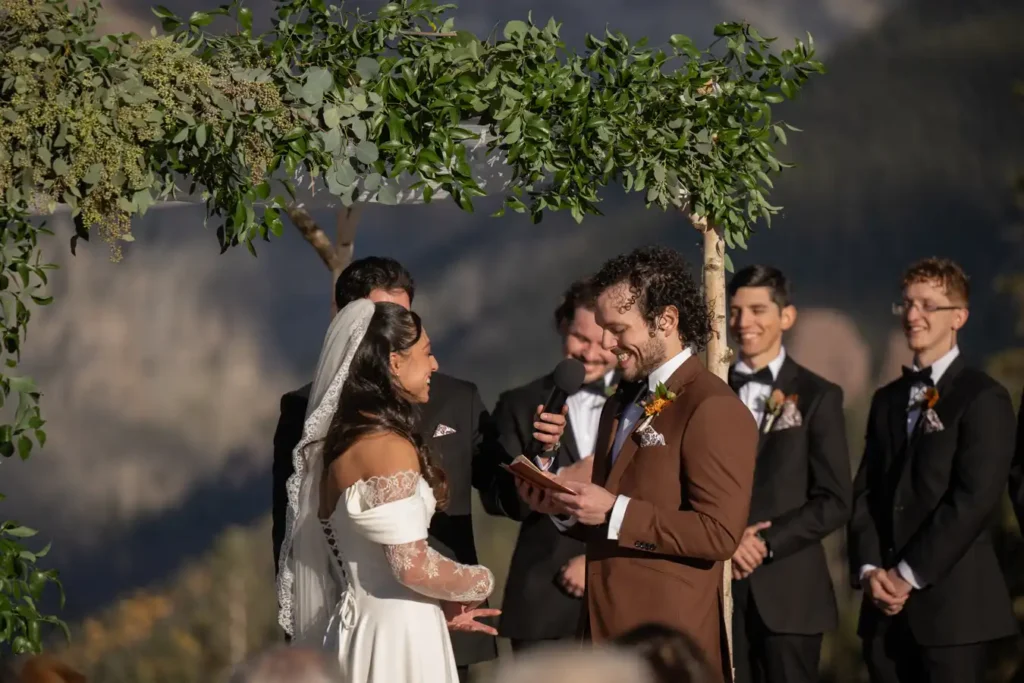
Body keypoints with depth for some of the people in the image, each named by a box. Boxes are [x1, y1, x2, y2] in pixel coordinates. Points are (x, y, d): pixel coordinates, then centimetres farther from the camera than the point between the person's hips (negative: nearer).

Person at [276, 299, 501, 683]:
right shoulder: (390, 446, -15)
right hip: (395, 635, -9)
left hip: (359, 628, 9)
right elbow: (412, 565, -19)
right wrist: (483, 582, -2)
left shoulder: (339, 442, 11)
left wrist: (438, 608, 18)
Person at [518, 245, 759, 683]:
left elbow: (719, 533, -19)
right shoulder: (621, 405, 17)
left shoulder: (713, 410, -11)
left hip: (669, 639, -8)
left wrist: (614, 512, -20)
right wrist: (566, 508, 3)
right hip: (607, 630, 8)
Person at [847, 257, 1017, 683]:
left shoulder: (983, 398, -4)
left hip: (953, 600, -6)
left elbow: (976, 498, -13)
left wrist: (909, 574, -13)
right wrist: (869, 569, -4)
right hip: (885, 603, 6)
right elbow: (864, 493, 12)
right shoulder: (887, 400, 17)